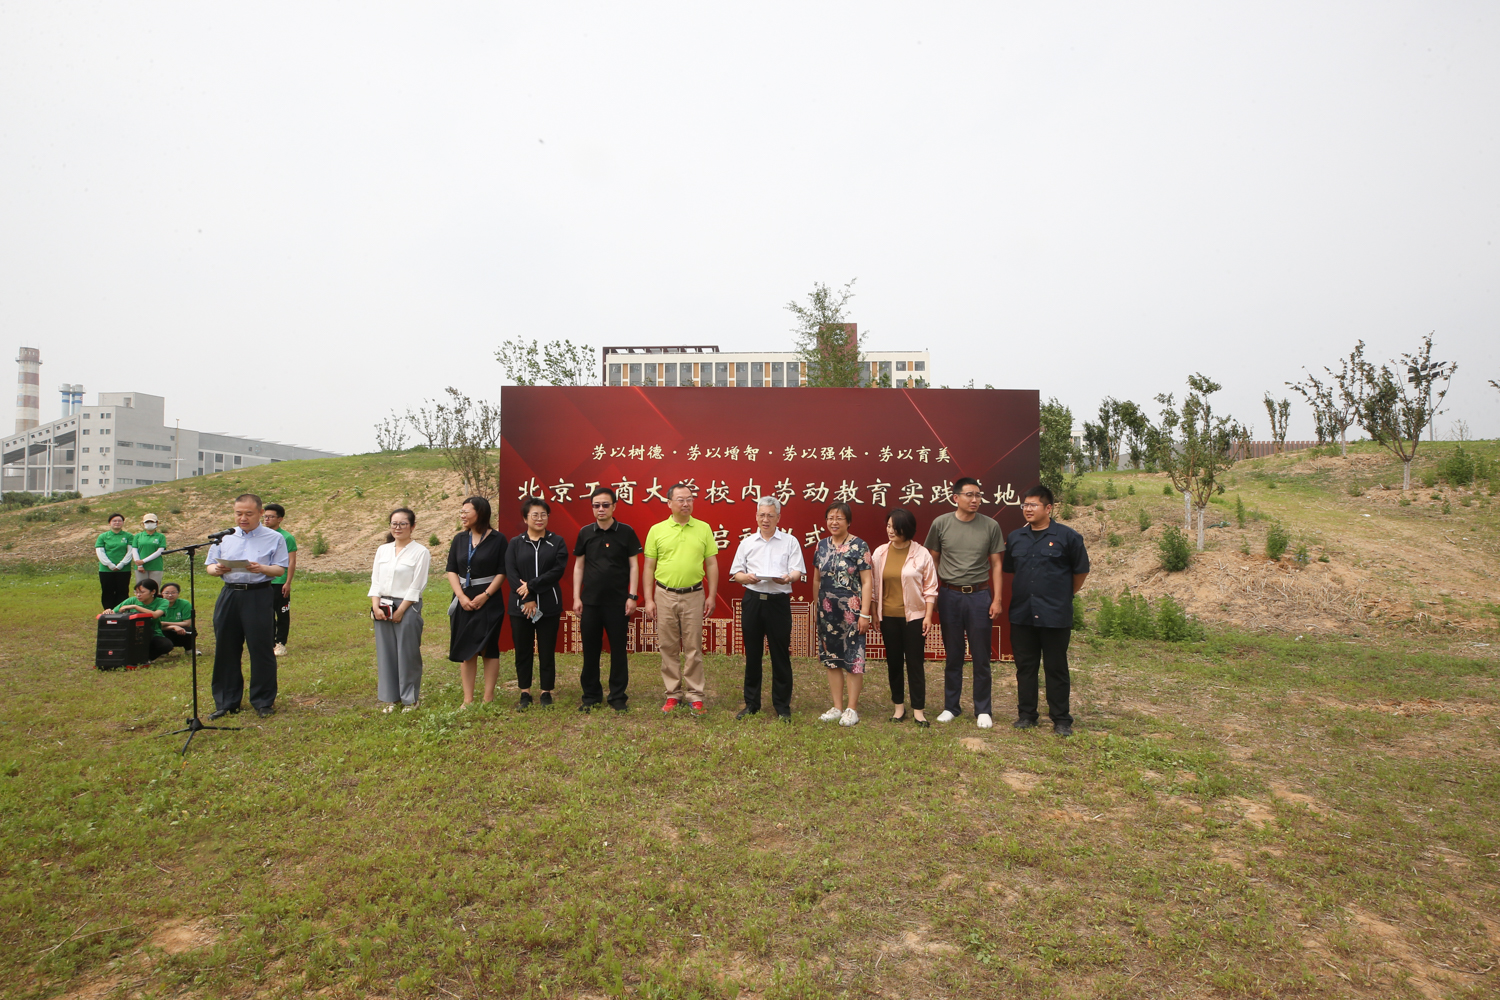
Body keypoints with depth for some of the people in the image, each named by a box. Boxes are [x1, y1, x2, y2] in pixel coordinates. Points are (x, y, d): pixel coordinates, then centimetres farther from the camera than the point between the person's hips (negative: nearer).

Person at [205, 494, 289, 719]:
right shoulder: (224, 537, 14)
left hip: (258, 596, -4)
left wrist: (262, 568, -23)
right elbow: (210, 566, 11)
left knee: (261, 649, -1)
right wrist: (216, 569, -12)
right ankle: (225, 702, 20)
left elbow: (280, 570, -3)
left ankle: (263, 702, 10)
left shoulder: (274, 538, 3)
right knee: (226, 649, 8)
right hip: (229, 595, 4)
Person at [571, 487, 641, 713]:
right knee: (590, 649, 8)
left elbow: (634, 565, -1)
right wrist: (576, 597, 2)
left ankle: (618, 696, 16)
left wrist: (632, 596, -7)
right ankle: (591, 695, 21)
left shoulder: (626, 532, -2)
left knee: (618, 649, 5)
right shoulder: (585, 533, 5)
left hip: (618, 601, -2)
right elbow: (578, 566, 8)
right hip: (590, 601, 2)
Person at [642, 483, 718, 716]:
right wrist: (648, 599, -2)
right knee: (668, 647, 8)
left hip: (693, 596, 0)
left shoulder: (704, 529, 3)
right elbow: (649, 567, 3)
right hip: (664, 595, 0)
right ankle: (673, 694, 19)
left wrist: (711, 596, -1)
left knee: (693, 648, 5)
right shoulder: (657, 530, 1)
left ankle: (695, 696, 14)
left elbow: (711, 564, 5)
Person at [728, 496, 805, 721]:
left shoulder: (790, 542, 6)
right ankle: (751, 704, 21)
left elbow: (798, 571, -2)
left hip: (779, 602, -2)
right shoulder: (747, 542, 12)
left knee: (780, 654, 1)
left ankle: (782, 707, 12)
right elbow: (736, 573, 9)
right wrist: (746, 577, -13)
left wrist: (788, 578, -24)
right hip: (752, 600, 2)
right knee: (752, 654, 9)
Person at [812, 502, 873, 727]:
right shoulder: (821, 545, 8)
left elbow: (866, 582, -9)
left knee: (852, 659, 1)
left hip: (851, 612, -5)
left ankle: (852, 709, 12)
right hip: (827, 612, 5)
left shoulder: (859, 546, -6)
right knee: (831, 658, 10)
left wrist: (864, 613, -14)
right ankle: (837, 707, 20)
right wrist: (817, 605, 16)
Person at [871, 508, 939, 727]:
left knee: (915, 663, 2)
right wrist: (875, 615, 5)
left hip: (914, 616, -3)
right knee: (894, 662, 11)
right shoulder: (880, 553, 3)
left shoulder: (922, 554, -4)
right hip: (888, 617, 3)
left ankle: (918, 710, 12)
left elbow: (930, 588, -1)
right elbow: (874, 585, 6)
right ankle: (899, 706, 23)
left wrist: (928, 616, -5)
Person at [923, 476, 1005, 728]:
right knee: (953, 656, 11)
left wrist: (997, 599, -1)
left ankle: (983, 710, 19)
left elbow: (996, 565, 4)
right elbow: (933, 560, 7)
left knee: (981, 657, 6)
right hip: (949, 596, 0)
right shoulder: (941, 523, -1)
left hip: (979, 596, 0)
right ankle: (951, 706, 23)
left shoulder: (991, 526, 0)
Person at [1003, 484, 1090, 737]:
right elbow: (1008, 570, 20)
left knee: (1056, 668, 5)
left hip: (1055, 616, -4)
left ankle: (1061, 719, 15)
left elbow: (1081, 571, 4)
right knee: (1025, 667, 11)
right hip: (1021, 615, 4)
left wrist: (1066, 594, 11)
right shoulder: (1015, 538, 9)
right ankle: (1026, 714, 22)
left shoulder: (1067, 536, -4)